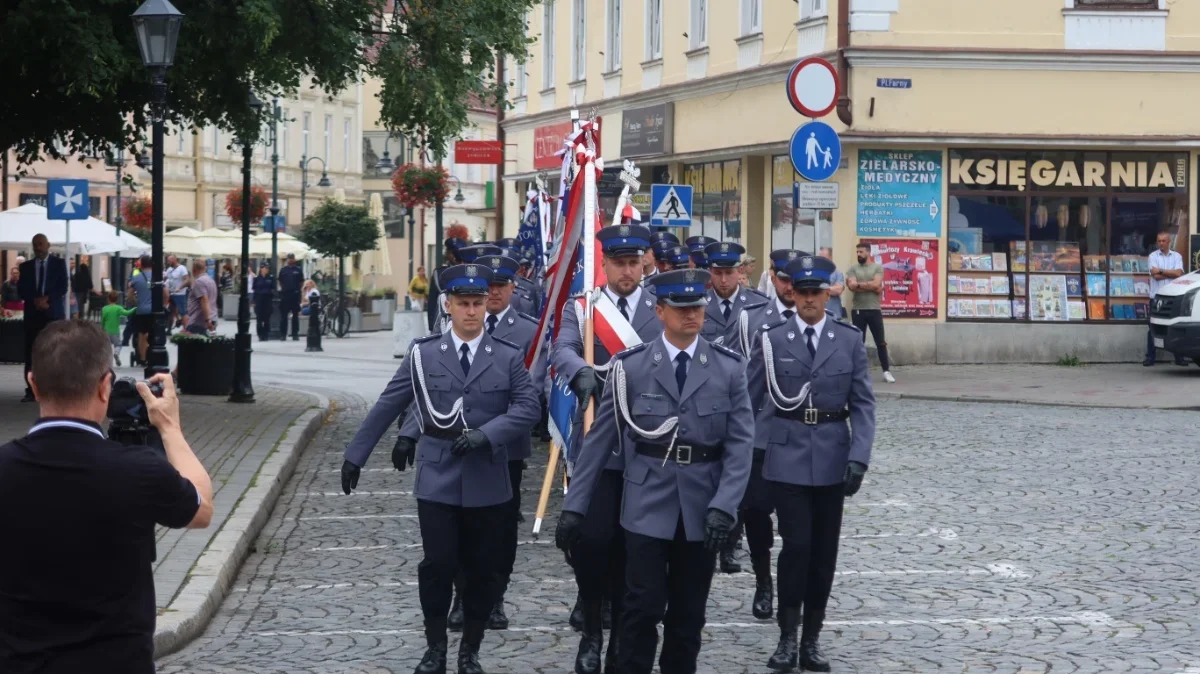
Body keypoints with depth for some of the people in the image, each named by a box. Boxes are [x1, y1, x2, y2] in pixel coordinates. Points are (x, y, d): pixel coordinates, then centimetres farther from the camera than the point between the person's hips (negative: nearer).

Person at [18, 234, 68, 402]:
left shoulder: (59, 263, 6)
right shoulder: (26, 266, 12)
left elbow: (63, 287, -2)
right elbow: (21, 290, 4)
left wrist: (47, 299, -15)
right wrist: (35, 300, -13)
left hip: (54, 313, -2)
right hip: (32, 313, 2)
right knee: (31, 353, -2)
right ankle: (31, 391, -1)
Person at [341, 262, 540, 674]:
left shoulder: (509, 356, 3)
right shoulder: (423, 353, 4)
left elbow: (528, 408, -5)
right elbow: (387, 406, 6)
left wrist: (486, 433, -19)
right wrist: (356, 455, 6)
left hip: (488, 481, 1)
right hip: (437, 478, 0)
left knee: (482, 570, 6)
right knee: (437, 564, -3)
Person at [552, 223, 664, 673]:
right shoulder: (579, 309, 3)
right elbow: (561, 351, -16)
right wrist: (582, 372, -38)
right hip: (595, 444, -1)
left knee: (632, 544, 6)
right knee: (591, 539, -5)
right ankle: (591, 631, 13)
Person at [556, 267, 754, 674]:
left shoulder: (729, 368, 2)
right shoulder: (630, 366, -1)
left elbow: (740, 443, -3)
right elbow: (600, 440, 1)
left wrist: (723, 506, -15)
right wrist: (574, 506, -2)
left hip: (701, 507, 2)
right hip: (648, 505, -1)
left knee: (688, 611, 9)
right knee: (644, 606, -5)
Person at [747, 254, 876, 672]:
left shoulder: (850, 340, 4)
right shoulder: (771, 339, 0)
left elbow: (863, 405, 1)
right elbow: (749, 400, 2)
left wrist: (859, 457, -9)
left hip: (832, 459, 2)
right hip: (786, 456, -2)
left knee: (824, 550, 6)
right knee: (797, 545, -11)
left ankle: (811, 640, 17)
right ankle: (788, 638, 2)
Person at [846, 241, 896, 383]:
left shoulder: (878, 267, 2)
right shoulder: (853, 268, 5)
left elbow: (876, 284, -13)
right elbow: (852, 286, -11)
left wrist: (859, 284, -8)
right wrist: (871, 286, -11)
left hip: (874, 310, -1)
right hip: (858, 310, 1)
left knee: (880, 342, 1)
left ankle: (886, 371, 5)